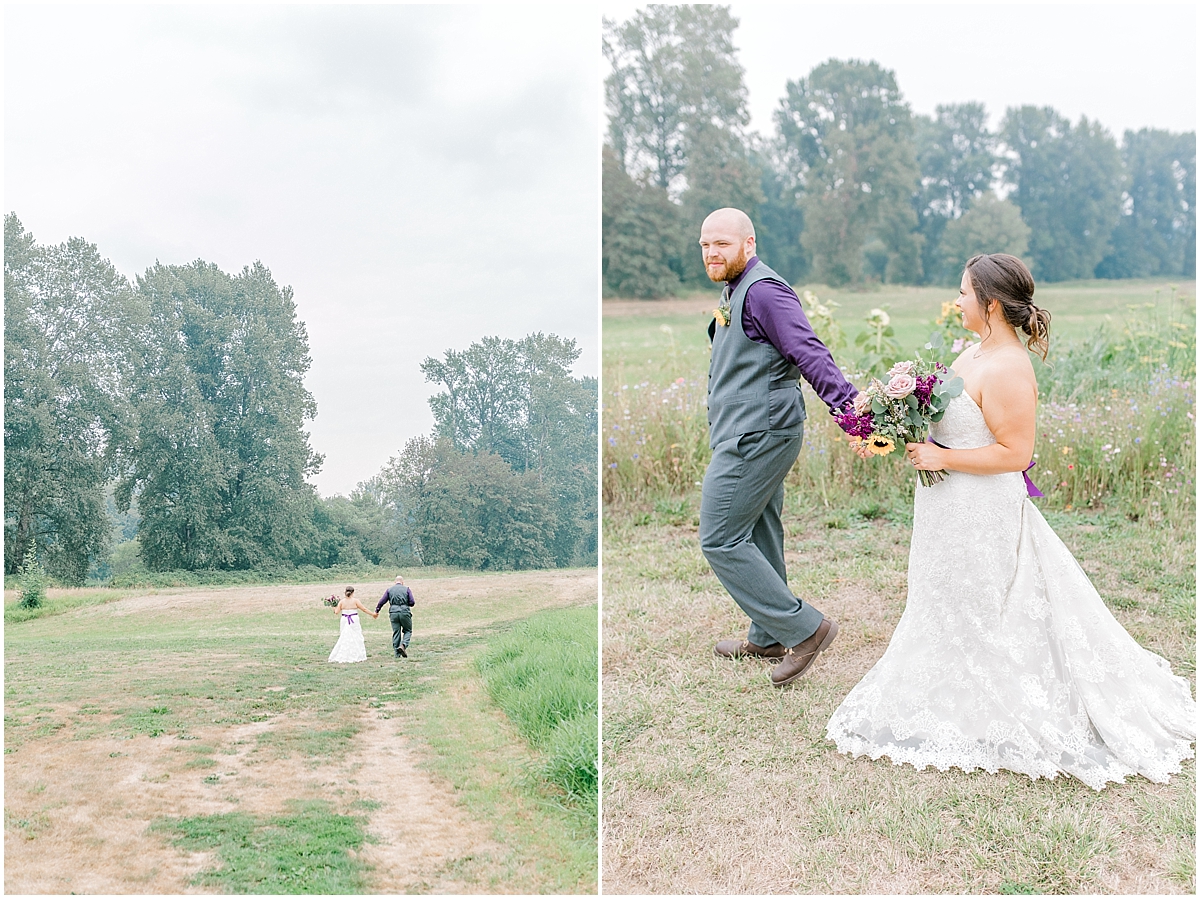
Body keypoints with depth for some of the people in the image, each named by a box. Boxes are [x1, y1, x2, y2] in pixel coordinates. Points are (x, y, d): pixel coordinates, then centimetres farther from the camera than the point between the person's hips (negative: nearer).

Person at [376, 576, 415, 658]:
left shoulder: (389, 590, 9)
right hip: (405, 612, -2)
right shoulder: (406, 589, 5)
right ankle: (403, 645, -13)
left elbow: (382, 601, 3)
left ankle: (397, 654, 8)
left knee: (396, 632, 9)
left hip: (393, 612, 2)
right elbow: (412, 602, -2)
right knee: (408, 630, 13)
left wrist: (376, 611, 12)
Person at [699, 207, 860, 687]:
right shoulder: (736, 291, 18)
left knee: (720, 540, -8)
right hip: (753, 434, 11)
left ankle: (805, 628, -2)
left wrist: (852, 407, -35)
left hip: (755, 437, -11)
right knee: (759, 539, 17)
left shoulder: (763, 290, -16)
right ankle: (767, 638, 29)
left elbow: (810, 354, -26)